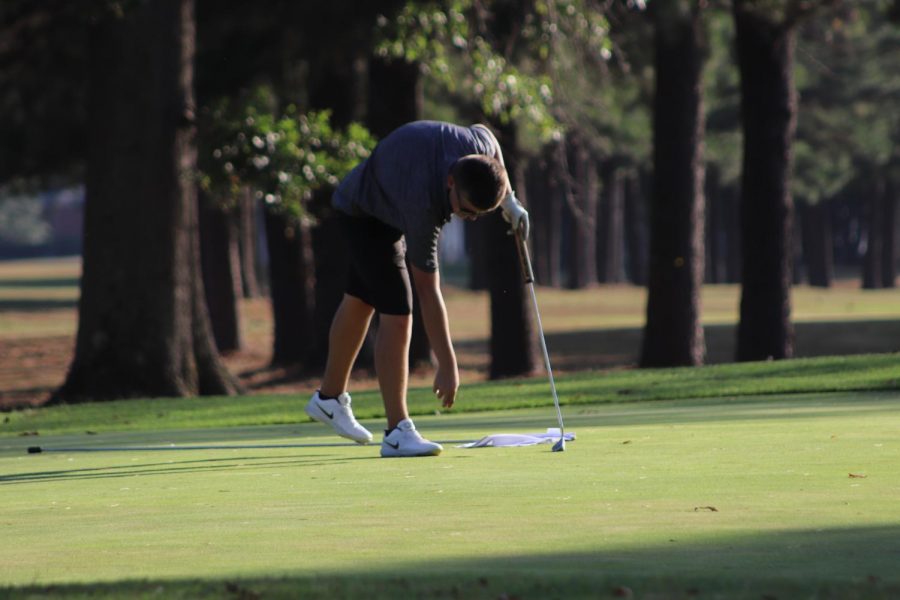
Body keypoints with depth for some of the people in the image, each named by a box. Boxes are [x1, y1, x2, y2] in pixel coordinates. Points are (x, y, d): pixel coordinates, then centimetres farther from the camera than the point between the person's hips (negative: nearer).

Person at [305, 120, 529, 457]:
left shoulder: (478, 143, -31)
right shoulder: (421, 205, -44)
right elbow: (427, 290, -38)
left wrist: (509, 200, 0)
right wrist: (447, 365, -36)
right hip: (364, 213, -8)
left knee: (361, 300, 22)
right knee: (396, 313, -18)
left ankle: (330, 398, 40)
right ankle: (397, 432, -13)